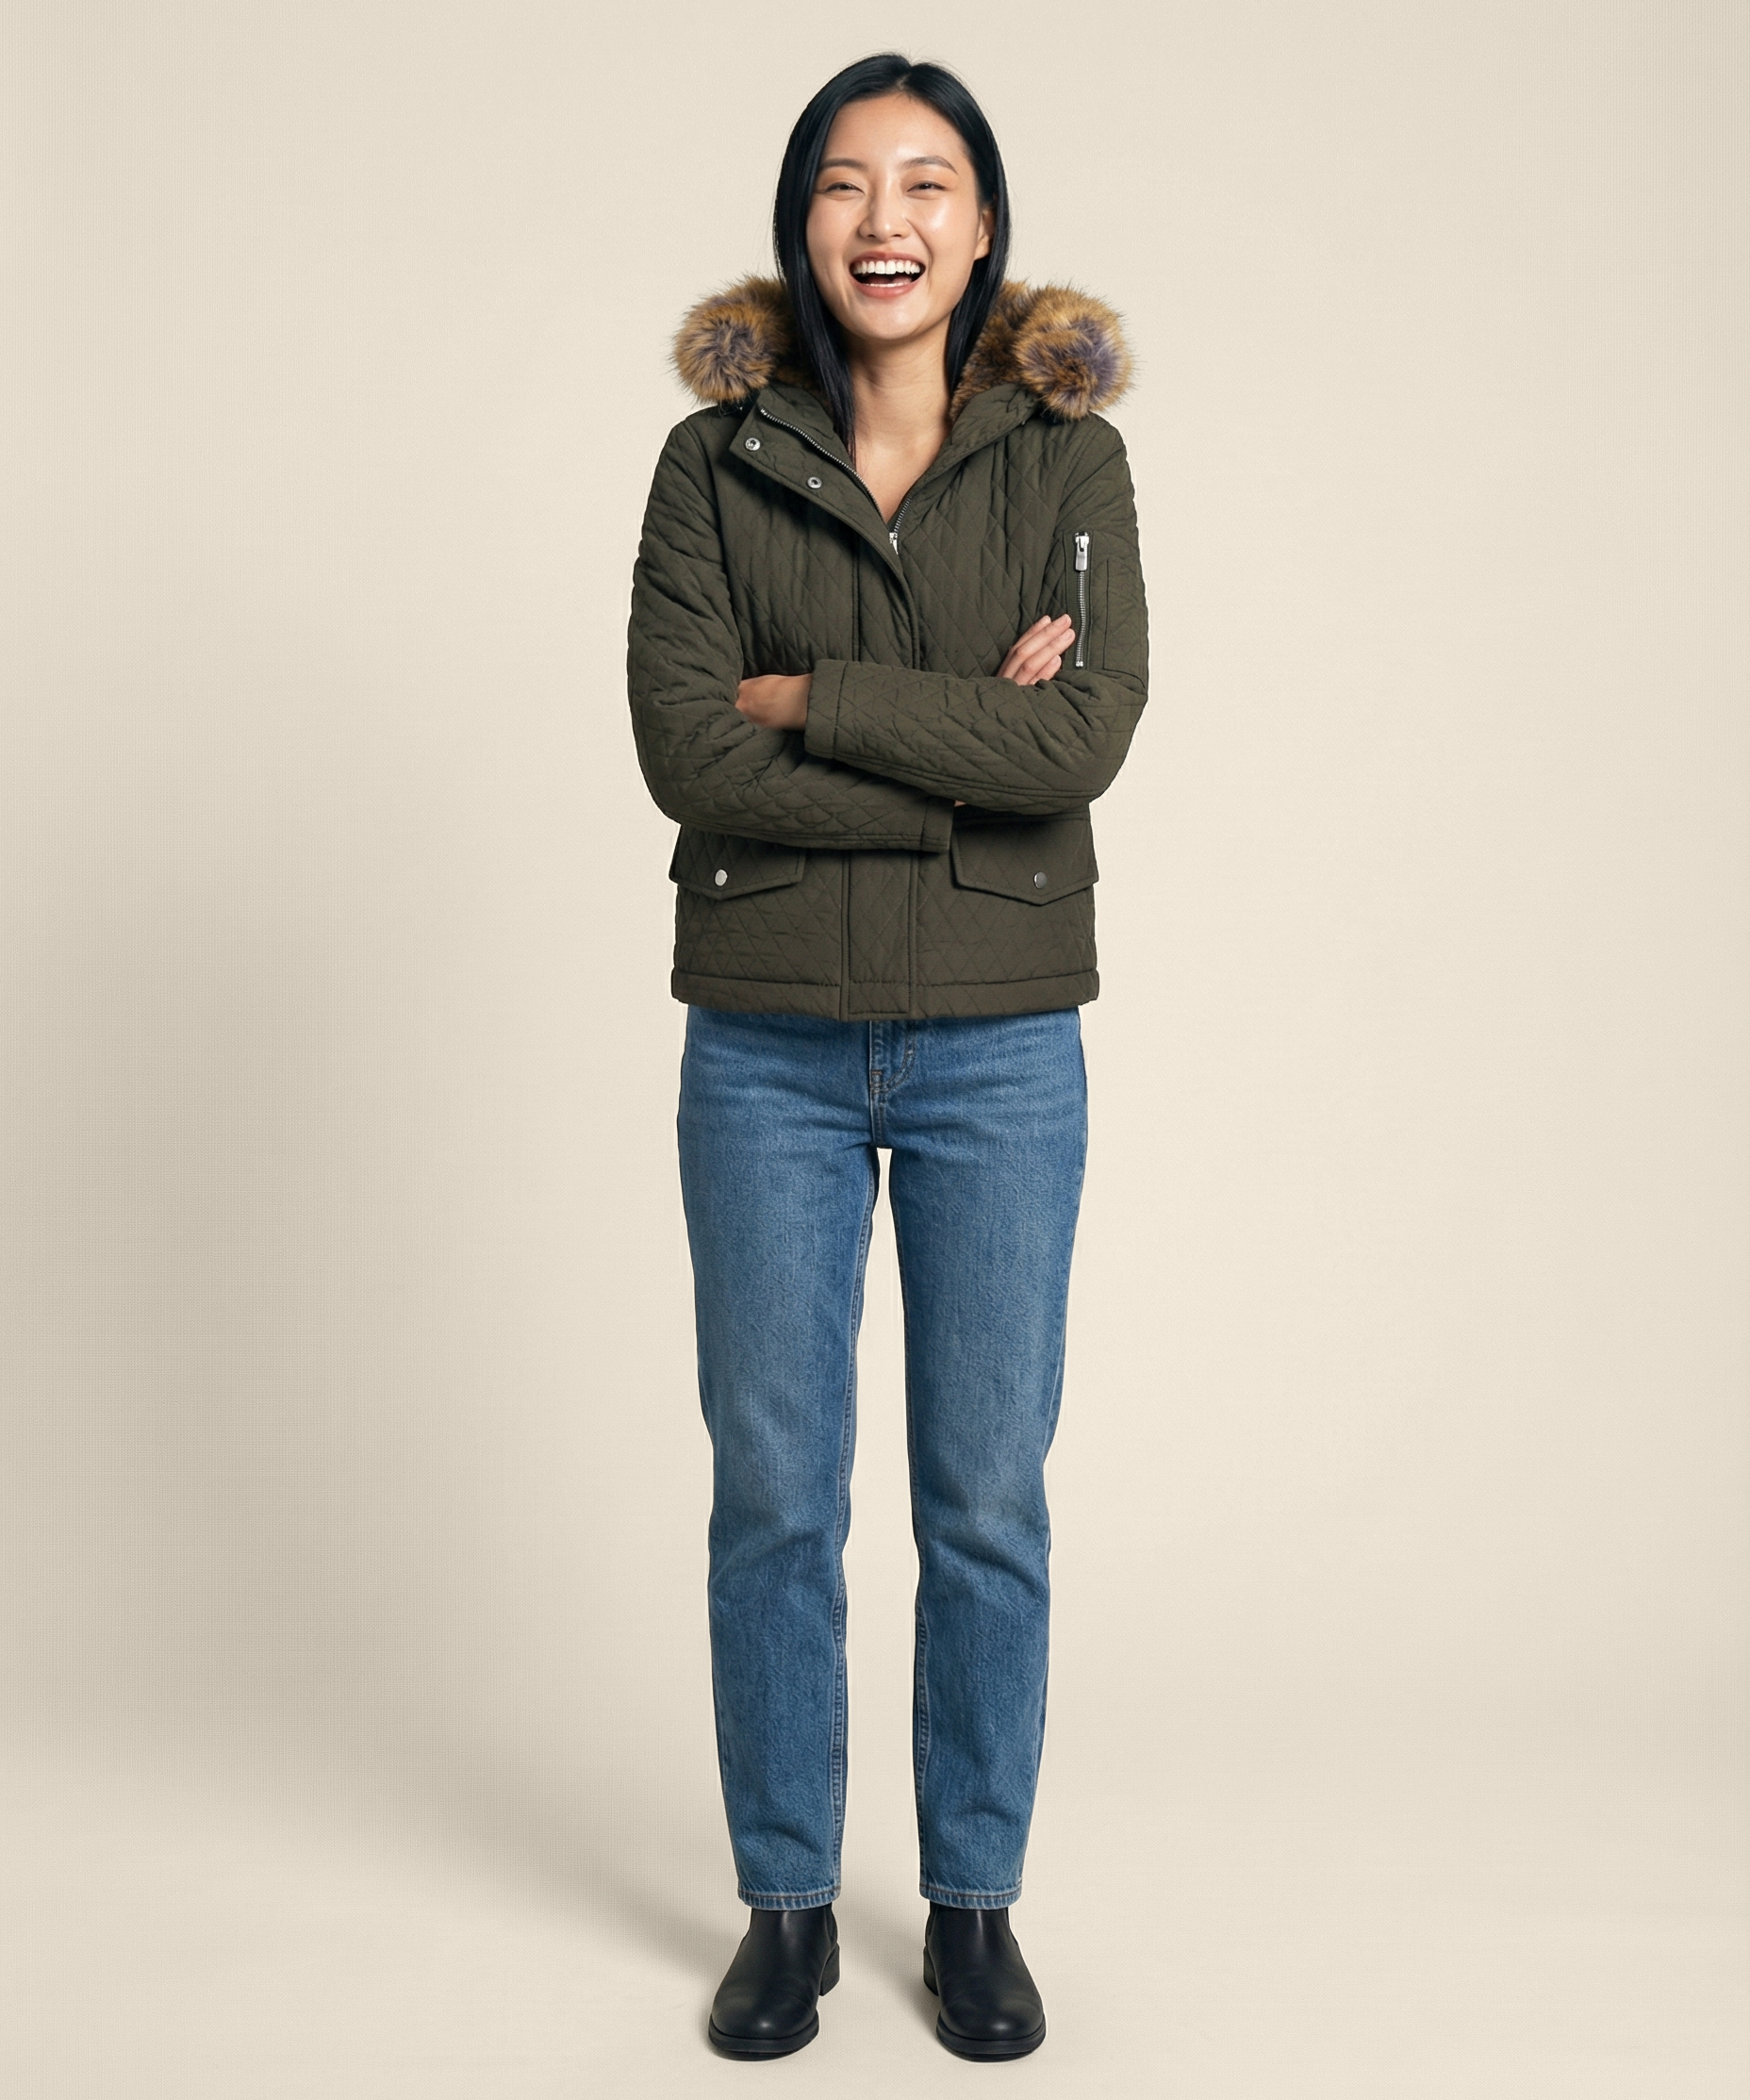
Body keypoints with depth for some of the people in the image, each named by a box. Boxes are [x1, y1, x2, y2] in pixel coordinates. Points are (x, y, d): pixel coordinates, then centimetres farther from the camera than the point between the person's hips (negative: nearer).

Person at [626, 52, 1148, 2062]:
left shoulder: (1068, 458, 2)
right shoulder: (713, 462, 3)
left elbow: (1083, 738, -13)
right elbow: (686, 748, -11)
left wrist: (810, 701, -12)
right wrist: (966, 749, -15)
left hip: (1000, 1047, 0)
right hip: (767, 1047, 0)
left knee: (987, 1501, 8)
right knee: (774, 1496, 8)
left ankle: (975, 1903, 27)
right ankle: (786, 1907, 27)